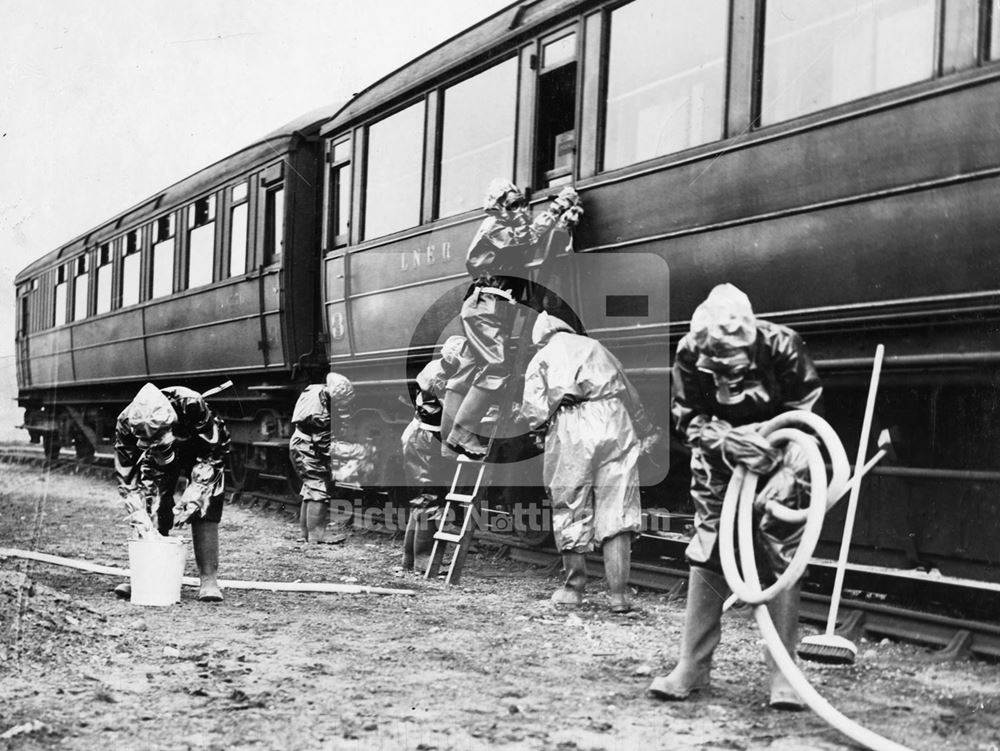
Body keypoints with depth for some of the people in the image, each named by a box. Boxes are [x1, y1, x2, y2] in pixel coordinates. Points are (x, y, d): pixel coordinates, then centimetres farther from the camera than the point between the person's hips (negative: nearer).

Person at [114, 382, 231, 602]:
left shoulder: (192, 406, -42)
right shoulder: (126, 424, -32)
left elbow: (212, 454, -30)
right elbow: (128, 479, -24)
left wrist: (188, 502, -35)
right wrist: (142, 522, -33)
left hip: (200, 449, -2)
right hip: (157, 459, 3)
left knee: (203, 510, -17)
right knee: (149, 509, -11)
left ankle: (209, 580, -13)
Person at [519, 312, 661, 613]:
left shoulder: (541, 357, 16)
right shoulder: (596, 347, 24)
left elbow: (532, 411, 3)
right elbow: (631, 396, 27)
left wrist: (548, 418, 25)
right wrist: (645, 434, 38)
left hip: (571, 430, -2)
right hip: (614, 424, 2)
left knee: (570, 511, 10)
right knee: (617, 512, 1)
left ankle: (574, 587, 19)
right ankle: (619, 594, -2)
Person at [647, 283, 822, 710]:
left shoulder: (781, 346, -25)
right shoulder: (690, 353, -20)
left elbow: (808, 415, -17)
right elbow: (688, 418, -11)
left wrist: (789, 471, -27)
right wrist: (724, 438, -31)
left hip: (776, 459, -2)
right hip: (720, 464, 2)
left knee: (781, 559, -7)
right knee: (707, 556, -2)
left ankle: (783, 675, 1)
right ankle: (692, 668, 8)